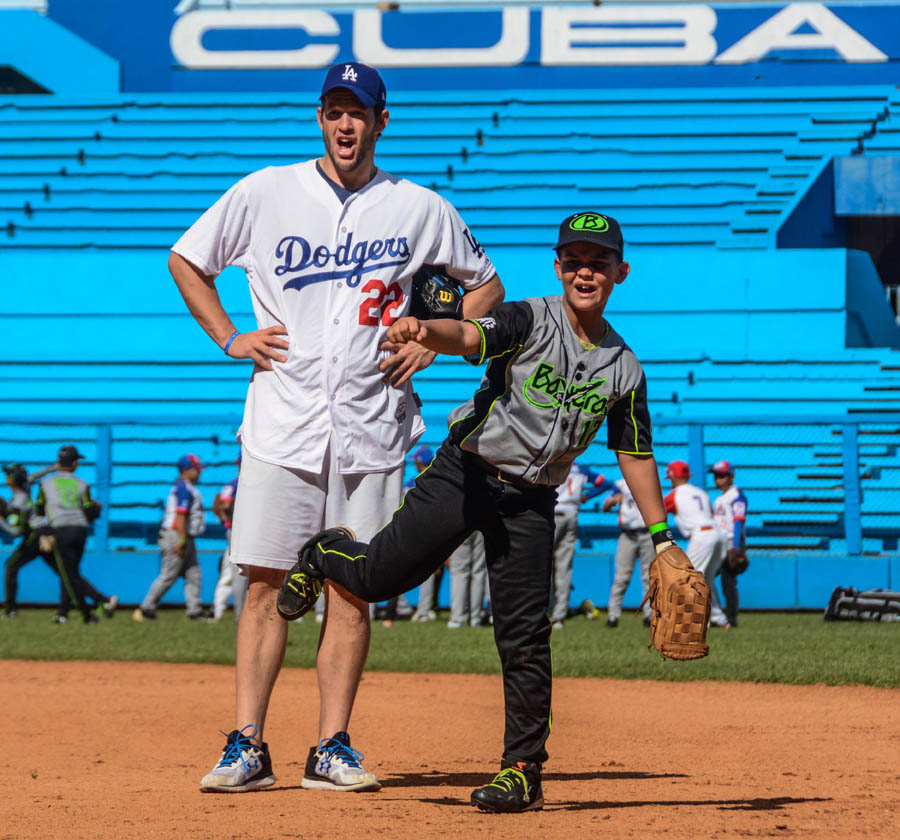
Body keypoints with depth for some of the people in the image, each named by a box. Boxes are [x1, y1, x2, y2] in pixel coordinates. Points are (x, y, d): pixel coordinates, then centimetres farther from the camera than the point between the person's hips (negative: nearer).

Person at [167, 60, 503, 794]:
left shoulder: (421, 209, 5)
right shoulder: (266, 194, 4)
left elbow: (486, 285, 17)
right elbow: (186, 260, 14)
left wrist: (433, 345, 3)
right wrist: (230, 339, 4)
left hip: (370, 425, 0)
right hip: (283, 422, 0)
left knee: (352, 588, 0)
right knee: (266, 582, -4)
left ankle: (332, 747, 6)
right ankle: (248, 746, -1)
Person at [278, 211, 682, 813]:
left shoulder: (624, 369, 5)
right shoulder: (531, 321, -9)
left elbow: (635, 455, 14)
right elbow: (468, 337, -27)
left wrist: (662, 538, 12)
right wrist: (423, 332, -50)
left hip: (530, 503, 3)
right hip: (464, 475, -2)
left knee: (525, 638, -3)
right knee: (377, 578, -4)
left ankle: (524, 771, 5)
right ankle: (327, 556, 33)